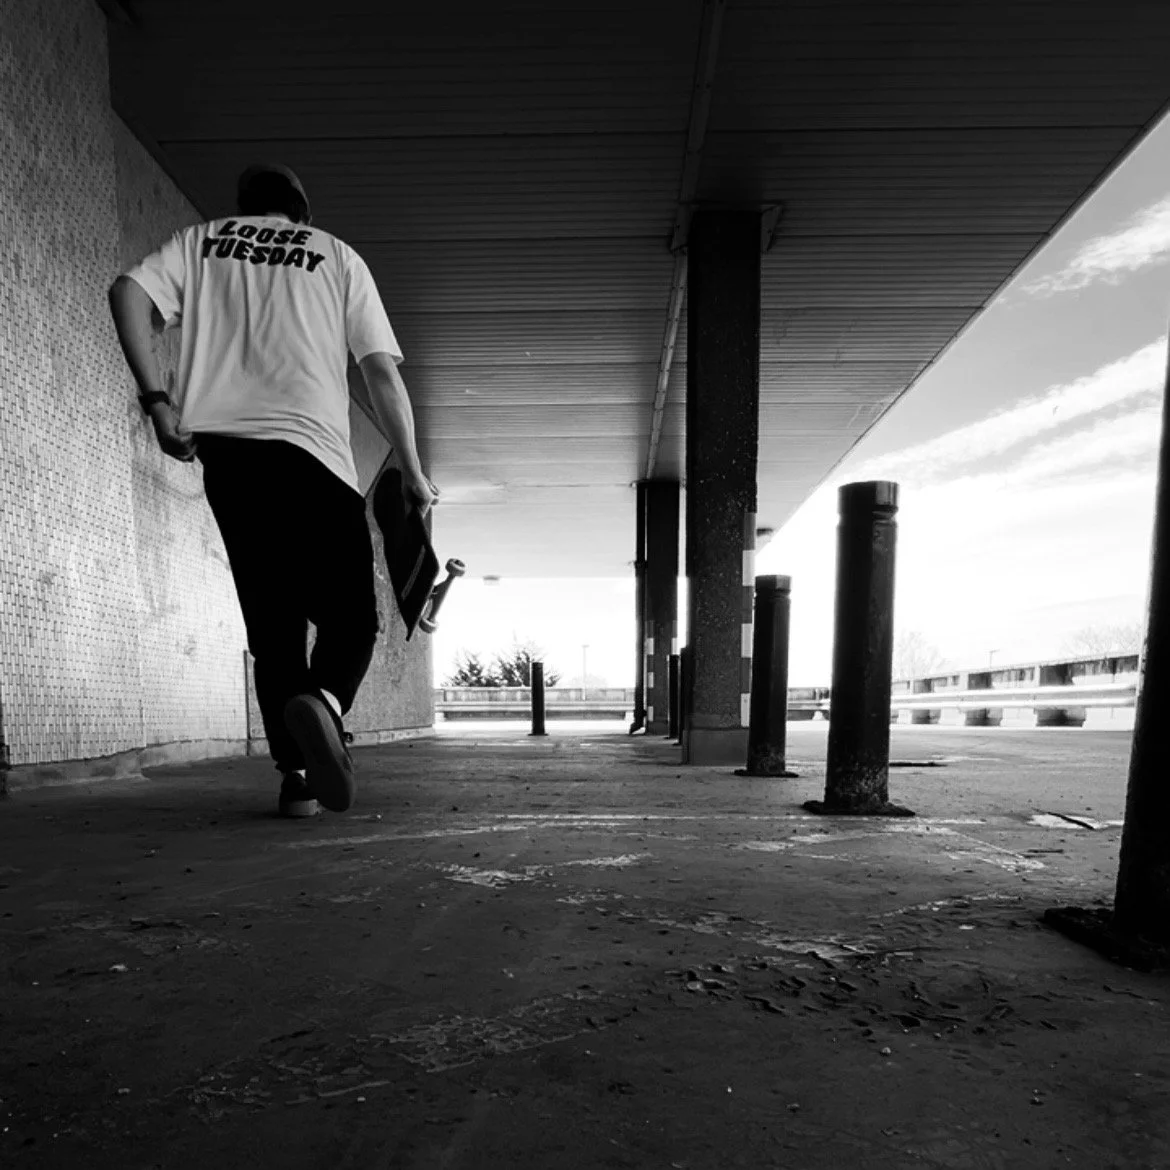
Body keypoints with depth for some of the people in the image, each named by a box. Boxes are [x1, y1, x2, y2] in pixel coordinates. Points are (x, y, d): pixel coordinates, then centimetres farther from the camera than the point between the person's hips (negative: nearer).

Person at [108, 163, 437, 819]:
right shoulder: (337, 256, 17)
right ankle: (323, 700, -27)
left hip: (222, 450, 3)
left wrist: (156, 399, 4)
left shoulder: (200, 240, 23)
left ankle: (295, 773, 6)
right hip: (312, 450, -3)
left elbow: (128, 292, 4)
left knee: (272, 620, 9)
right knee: (351, 614, 3)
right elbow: (382, 372, 7)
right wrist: (413, 473, 8)